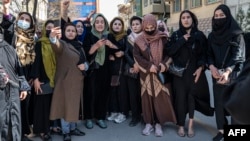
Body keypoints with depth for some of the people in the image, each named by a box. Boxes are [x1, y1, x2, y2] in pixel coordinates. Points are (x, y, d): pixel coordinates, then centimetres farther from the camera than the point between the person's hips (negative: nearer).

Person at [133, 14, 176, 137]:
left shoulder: (162, 38, -1)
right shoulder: (139, 40, 2)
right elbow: (136, 55, -3)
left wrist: (164, 64, -17)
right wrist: (149, 66, -15)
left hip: (160, 73, -1)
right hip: (146, 74, 1)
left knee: (161, 97, -3)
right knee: (147, 97, 5)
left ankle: (158, 123, 8)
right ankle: (148, 123, 15)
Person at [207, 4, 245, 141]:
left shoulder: (236, 34, -4)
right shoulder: (212, 35, 10)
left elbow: (238, 54, -14)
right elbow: (209, 54, 6)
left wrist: (228, 71, -29)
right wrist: (211, 67, -15)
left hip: (232, 73, -4)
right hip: (217, 73, 4)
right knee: (218, 102, 5)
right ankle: (221, 129, 14)